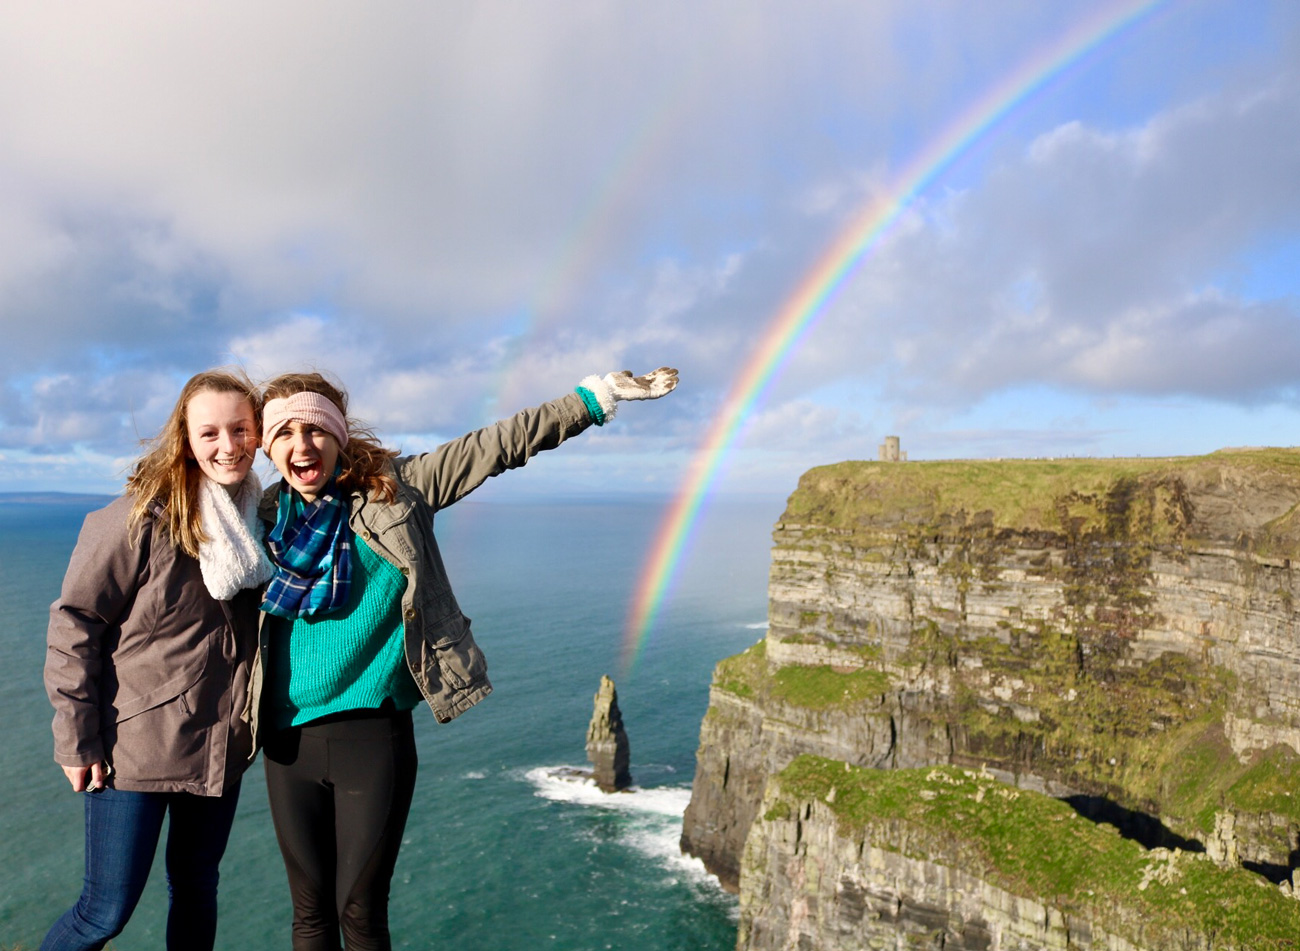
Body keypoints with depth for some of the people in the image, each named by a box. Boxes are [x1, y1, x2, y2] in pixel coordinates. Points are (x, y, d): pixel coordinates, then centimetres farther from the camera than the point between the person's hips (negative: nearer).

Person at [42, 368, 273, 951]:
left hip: (221, 748, 5)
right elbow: (74, 622, -10)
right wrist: (77, 740, -11)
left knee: (196, 889, 18)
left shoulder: (260, 516, 3)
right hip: (136, 747, -5)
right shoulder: (144, 515, -14)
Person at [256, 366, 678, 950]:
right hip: (290, 738, 3)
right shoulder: (267, 517, 6)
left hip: (375, 730, -3)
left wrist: (597, 397, -5)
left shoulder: (393, 487, -2)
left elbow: (498, 446, -4)